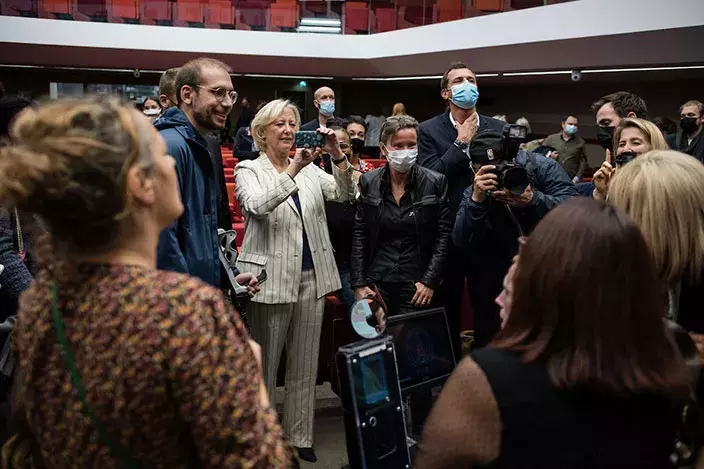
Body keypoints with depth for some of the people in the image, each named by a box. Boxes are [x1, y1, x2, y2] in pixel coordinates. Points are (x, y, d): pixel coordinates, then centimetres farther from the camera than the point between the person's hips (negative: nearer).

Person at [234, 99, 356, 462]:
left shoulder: (310, 169, 11)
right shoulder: (249, 169, -1)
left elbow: (345, 194, 0)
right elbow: (257, 206, -20)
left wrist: (337, 155, -15)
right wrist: (293, 170, -28)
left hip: (311, 276, 5)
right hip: (271, 278, -4)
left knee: (305, 366, 12)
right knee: (265, 366, 6)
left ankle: (300, 438, 25)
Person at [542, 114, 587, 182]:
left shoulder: (581, 142, 11)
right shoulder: (550, 139, 11)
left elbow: (583, 163, 6)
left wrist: (576, 179, -5)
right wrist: (549, 157, -7)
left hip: (570, 181, 0)